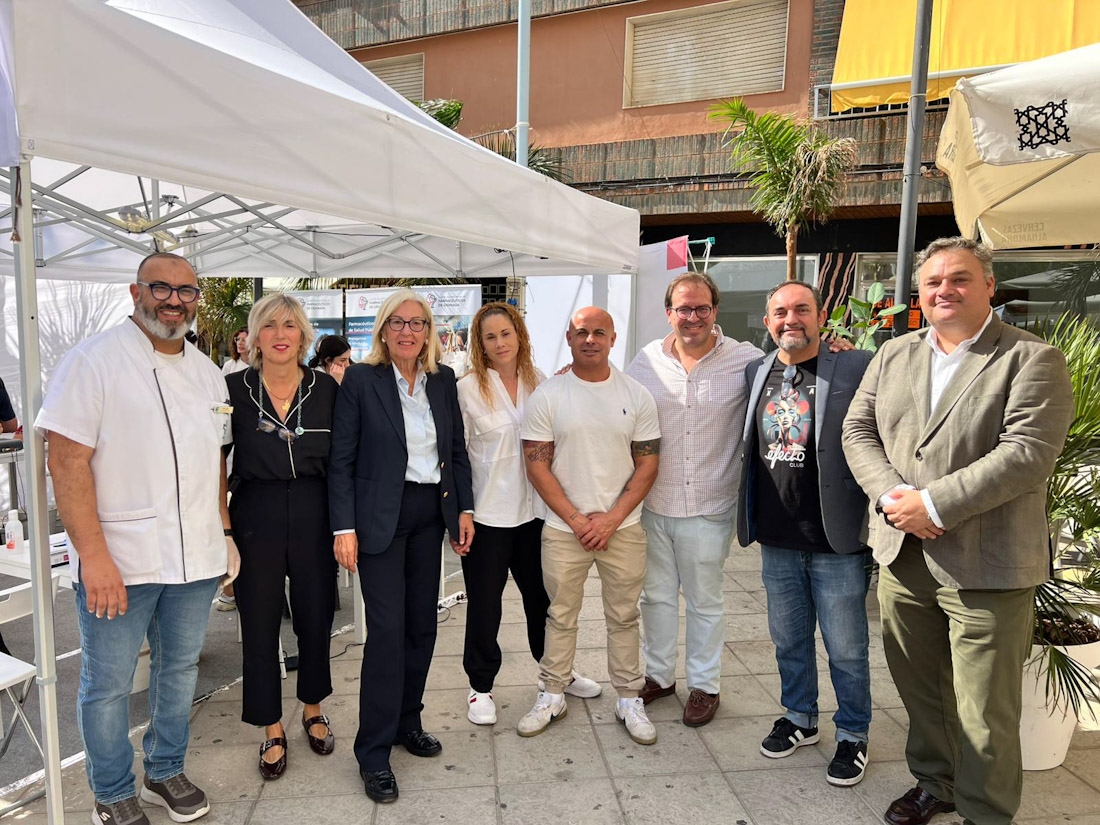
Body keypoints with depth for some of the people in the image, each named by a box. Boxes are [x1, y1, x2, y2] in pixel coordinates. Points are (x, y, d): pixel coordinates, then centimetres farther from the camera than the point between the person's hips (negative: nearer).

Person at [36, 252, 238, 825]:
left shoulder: (206, 371, 10)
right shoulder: (95, 360, -10)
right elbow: (67, 461, -15)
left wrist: (224, 531, 13)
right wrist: (94, 555, -19)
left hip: (195, 558, 6)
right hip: (118, 561, -5)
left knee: (179, 668, 18)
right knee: (107, 683, 10)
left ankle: (165, 772, 38)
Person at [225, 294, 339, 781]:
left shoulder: (326, 388, 1)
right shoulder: (235, 389, -2)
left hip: (313, 513, 1)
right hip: (255, 516, -1)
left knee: (316, 615, 11)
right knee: (259, 622, 8)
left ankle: (313, 711, 35)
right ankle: (273, 729, 27)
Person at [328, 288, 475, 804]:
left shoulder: (443, 380, 7)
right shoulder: (360, 380, -6)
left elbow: (458, 449, 11)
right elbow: (341, 460, -7)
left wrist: (464, 509, 5)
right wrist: (345, 528, -12)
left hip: (431, 513, 5)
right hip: (380, 515, -5)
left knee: (422, 624, 11)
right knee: (387, 629, -5)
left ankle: (407, 722, 31)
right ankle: (374, 752, 10)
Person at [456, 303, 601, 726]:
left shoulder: (540, 382, 4)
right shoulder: (468, 388, -8)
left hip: (534, 508, 4)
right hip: (487, 512, -4)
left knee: (542, 595, 18)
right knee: (484, 603, 8)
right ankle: (480, 686, 28)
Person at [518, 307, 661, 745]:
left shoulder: (636, 395, 1)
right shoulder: (546, 396, -3)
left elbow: (647, 463, 0)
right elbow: (537, 466, -4)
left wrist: (611, 518, -10)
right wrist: (576, 520, -10)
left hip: (622, 527, 1)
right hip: (563, 528, -1)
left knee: (624, 617, 12)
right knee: (560, 616, 11)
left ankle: (629, 700, 28)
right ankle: (551, 696, 29)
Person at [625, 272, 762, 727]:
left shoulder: (745, 360, -7)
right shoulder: (646, 360, 1)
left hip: (709, 506, -3)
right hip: (653, 504, 3)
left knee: (705, 601, 13)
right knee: (657, 594, 18)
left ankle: (704, 685, 33)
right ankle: (658, 674, 38)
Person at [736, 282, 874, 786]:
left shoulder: (858, 368, -8)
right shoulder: (756, 373, 7)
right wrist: (751, 520, 13)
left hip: (838, 542, -4)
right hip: (777, 541, 5)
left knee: (846, 649, 11)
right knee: (789, 641, 19)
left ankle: (853, 736, 32)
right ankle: (799, 720, 39)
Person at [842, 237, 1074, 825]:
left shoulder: (1033, 359, -5)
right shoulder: (893, 355, 11)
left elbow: (1027, 453, -17)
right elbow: (857, 429, 6)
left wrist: (934, 505, -20)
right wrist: (891, 494, -11)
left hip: (985, 567, -5)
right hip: (902, 556, 5)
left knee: (985, 712, 7)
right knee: (918, 689, 21)